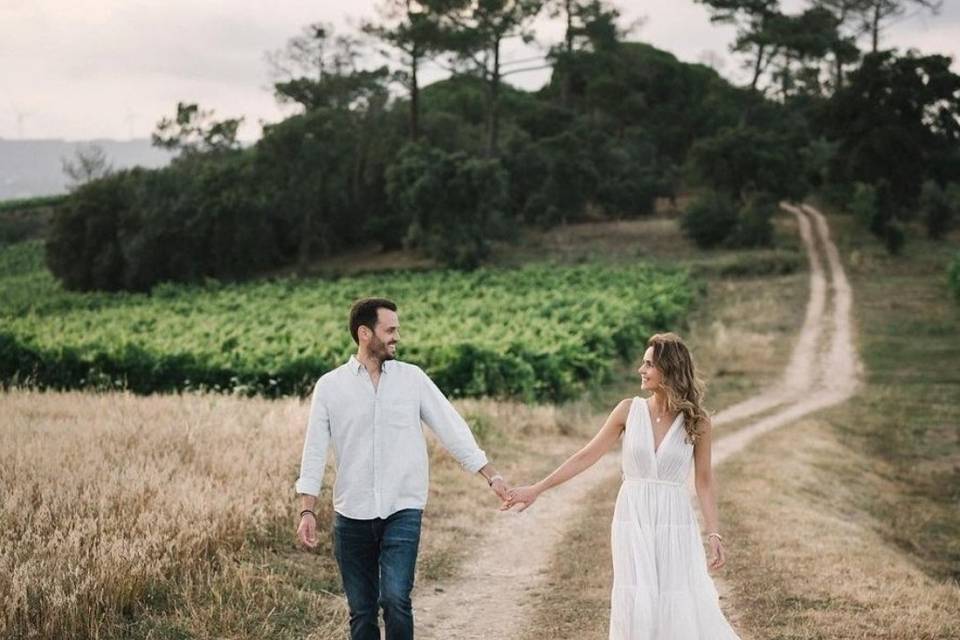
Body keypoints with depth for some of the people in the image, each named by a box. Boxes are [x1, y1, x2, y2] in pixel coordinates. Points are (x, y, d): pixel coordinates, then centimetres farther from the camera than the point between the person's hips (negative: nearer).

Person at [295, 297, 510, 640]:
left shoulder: (412, 378, 2)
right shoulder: (330, 386, 1)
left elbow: (452, 429, 2)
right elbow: (315, 451, 2)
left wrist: (492, 476, -3)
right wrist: (307, 510, -5)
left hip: (403, 512, -1)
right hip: (351, 516, 1)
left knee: (395, 600, -17)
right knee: (361, 612, 7)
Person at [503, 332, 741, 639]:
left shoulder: (696, 421, -3)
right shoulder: (629, 410, -1)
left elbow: (704, 480, 4)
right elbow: (587, 456, 4)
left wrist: (714, 534, -3)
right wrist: (536, 489, 3)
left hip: (675, 522, -1)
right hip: (633, 520, 1)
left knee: (684, 608, -4)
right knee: (637, 605, -4)